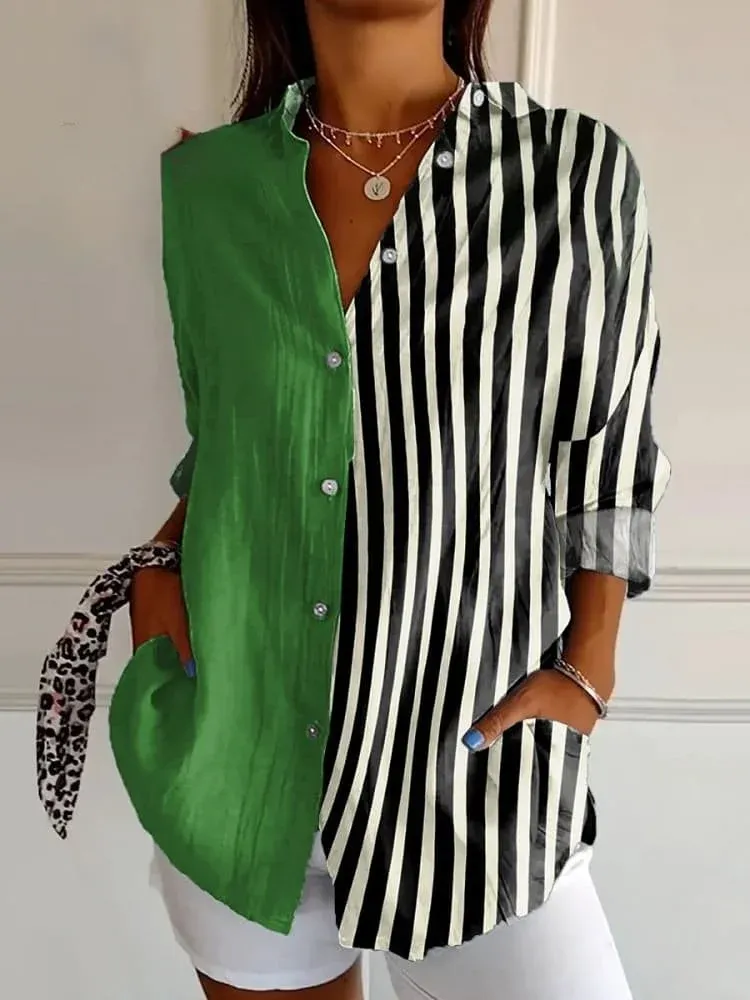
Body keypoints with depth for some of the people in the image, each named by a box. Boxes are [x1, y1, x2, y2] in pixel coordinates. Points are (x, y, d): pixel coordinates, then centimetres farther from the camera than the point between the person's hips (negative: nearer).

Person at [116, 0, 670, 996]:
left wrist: (587, 666, -9)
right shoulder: (208, 182, 1)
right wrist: (161, 562, -2)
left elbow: (604, 464, 1)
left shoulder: (579, 171, -6)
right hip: (234, 740, 3)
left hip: (470, 751, -1)